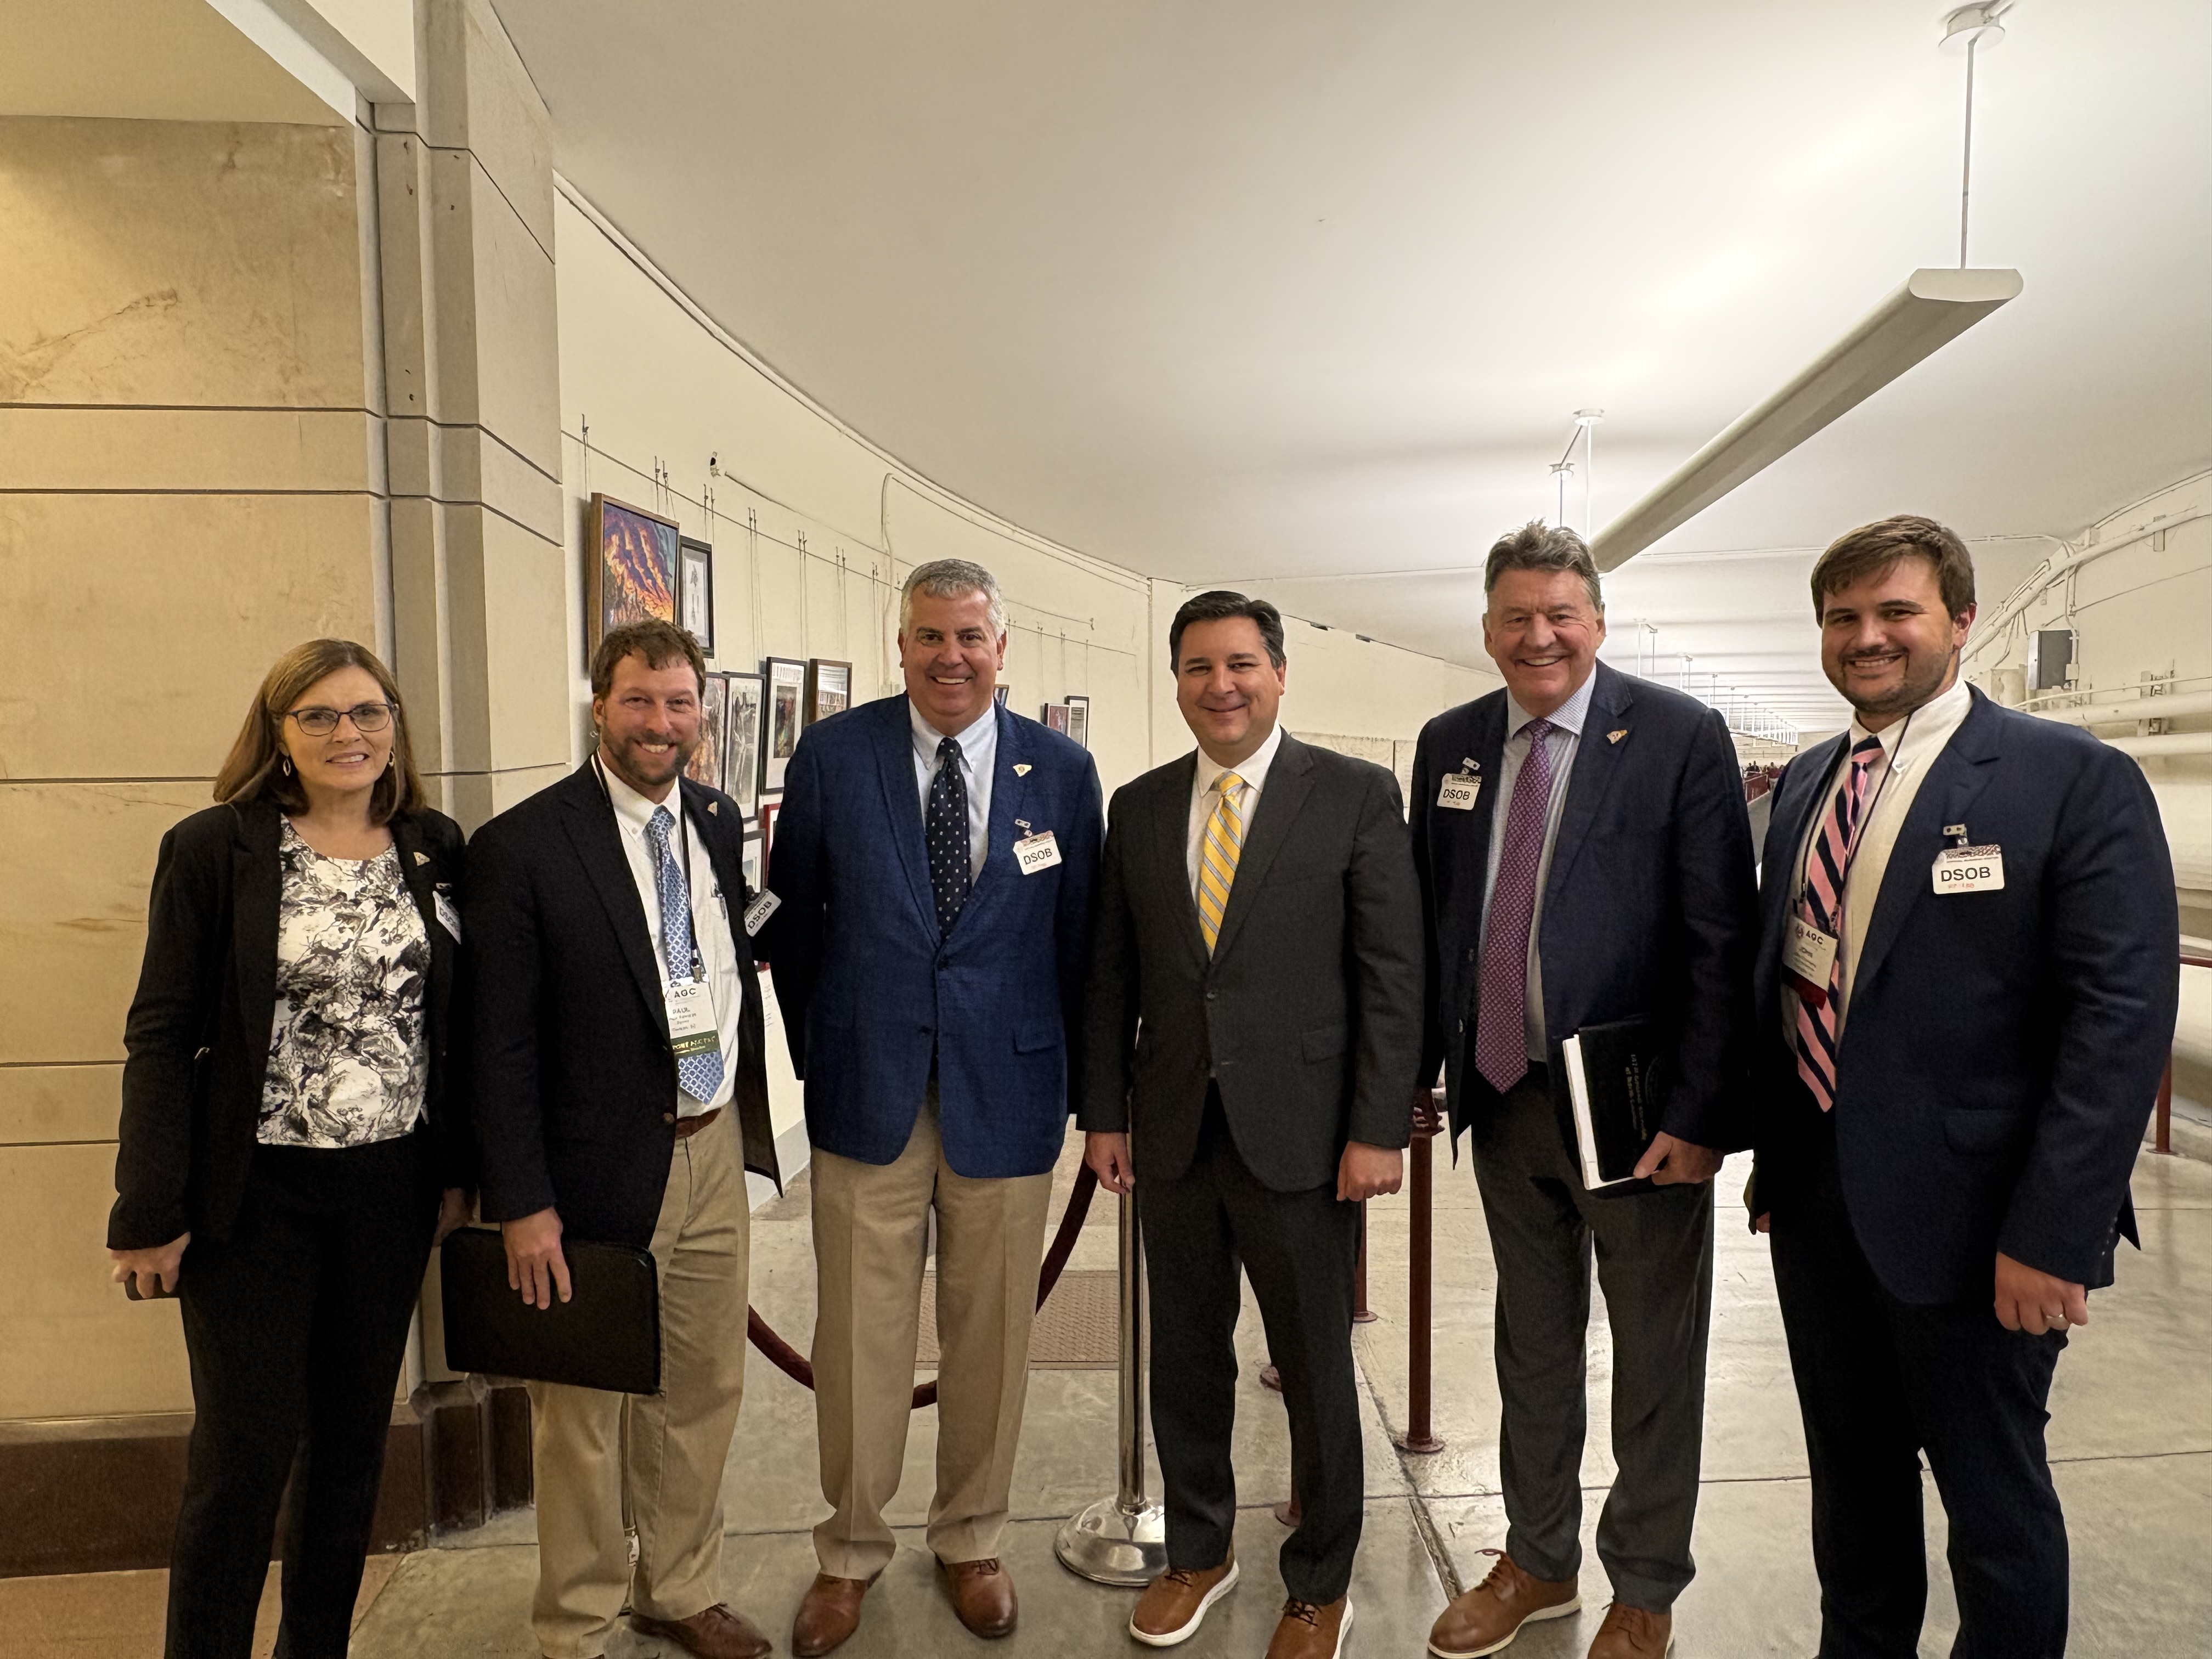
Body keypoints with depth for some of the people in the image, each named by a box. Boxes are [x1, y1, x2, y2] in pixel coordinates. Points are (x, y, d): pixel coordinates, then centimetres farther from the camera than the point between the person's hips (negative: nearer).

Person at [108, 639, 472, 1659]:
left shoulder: (437, 852, 2)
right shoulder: (212, 849, -7)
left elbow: (458, 1026, 6)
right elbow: (160, 1036, -6)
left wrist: (460, 1171, 5)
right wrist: (151, 1214, -9)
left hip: (393, 1189, 3)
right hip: (256, 1192, -3)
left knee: (354, 1438, 15)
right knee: (245, 1453, 5)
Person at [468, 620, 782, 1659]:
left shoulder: (719, 822, 5)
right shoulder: (521, 846, -12)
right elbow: (500, 1045, -12)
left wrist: (745, 1121, 9)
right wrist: (522, 1202, -13)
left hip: (714, 1152, 5)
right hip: (598, 1169, -5)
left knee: (702, 1391, 19)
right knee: (584, 1413, 13)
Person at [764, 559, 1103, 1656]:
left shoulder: (1062, 770, 0)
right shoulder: (832, 754, -1)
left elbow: (1081, 934, 5)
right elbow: (793, 915, 7)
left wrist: (1089, 1080, 6)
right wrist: (817, 1051, 7)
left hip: (1007, 1090, 1)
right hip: (866, 1092, 0)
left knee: (990, 1333, 14)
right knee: (858, 1337, 9)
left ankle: (970, 1542, 37)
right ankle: (850, 1553, 33)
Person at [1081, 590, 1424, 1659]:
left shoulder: (1356, 795, -5)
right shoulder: (1139, 807, 6)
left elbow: (1393, 974, -8)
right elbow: (1112, 975, 9)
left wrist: (1379, 1129, -11)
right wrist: (1103, 1111, 6)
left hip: (1300, 1131, -3)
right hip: (1171, 1132, 4)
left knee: (1315, 1369, 12)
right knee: (1185, 1355, 17)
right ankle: (1197, 1550, 41)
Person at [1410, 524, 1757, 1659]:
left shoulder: (1680, 736, -10)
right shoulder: (1450, 744, 4)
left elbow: (1721, 940, -13)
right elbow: (1427, 922, 8)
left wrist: (1697, 1111, -17)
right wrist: (1412, 1073, 5)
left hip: (1638, 1107, -4)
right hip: (1506, 1097, 4)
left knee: (1655, 1362, 15)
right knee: (1531, 1348, 20)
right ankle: (1539, 1562, 42)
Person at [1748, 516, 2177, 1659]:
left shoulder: (2076, 781, -10)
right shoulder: (1804, 783, 8)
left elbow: (2122, 1017, -16)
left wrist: (2052, 1233, -20)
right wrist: (1771, 1151, 11)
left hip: (1967, 1215, -5)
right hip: (1815, 1196, 6)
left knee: (1992, 1493, 13)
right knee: (1851, 1472, 21)